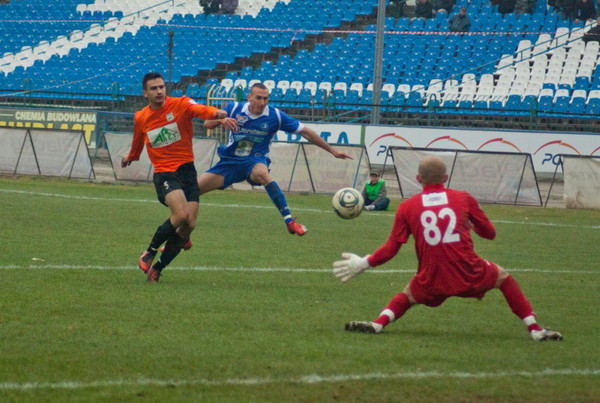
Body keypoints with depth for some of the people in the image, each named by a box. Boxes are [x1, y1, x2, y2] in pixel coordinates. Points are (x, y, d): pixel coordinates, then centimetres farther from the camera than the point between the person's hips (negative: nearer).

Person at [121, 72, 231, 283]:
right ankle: (150, 253, -7)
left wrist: (216, 113, -49)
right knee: (181, 214, -26)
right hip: (163, 173, -1)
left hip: (186, 169, 1)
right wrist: (130, 157, 46)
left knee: (189, 225, -6)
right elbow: (137, 142, 28)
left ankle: (157, 268, 11)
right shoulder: (140, 118, 5)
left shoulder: (180, 104, -5)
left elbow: (199, 109, -27)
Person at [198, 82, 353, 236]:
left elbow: (305, 132, -4)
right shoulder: (234, 109, -6)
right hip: (230, 160, 3)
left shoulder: (276, 116, -8)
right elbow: (207, 124, -8)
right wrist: (221, 120, -31)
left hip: (255, 161, -3)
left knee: (261, 173, -39)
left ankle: (289, 221, -36)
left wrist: (333, 151, -4)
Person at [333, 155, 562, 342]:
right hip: (470, 277, -1)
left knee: (407, 296, 30)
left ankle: (378, 324, 1)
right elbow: (489, 233, 12)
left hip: (431, 284, 1)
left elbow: (391, 249, 3)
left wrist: (363, 264, 17)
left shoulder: (407, 207, 4)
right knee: (503, 277, 26)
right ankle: (535, 329, 17)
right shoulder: (464, 199, 4)